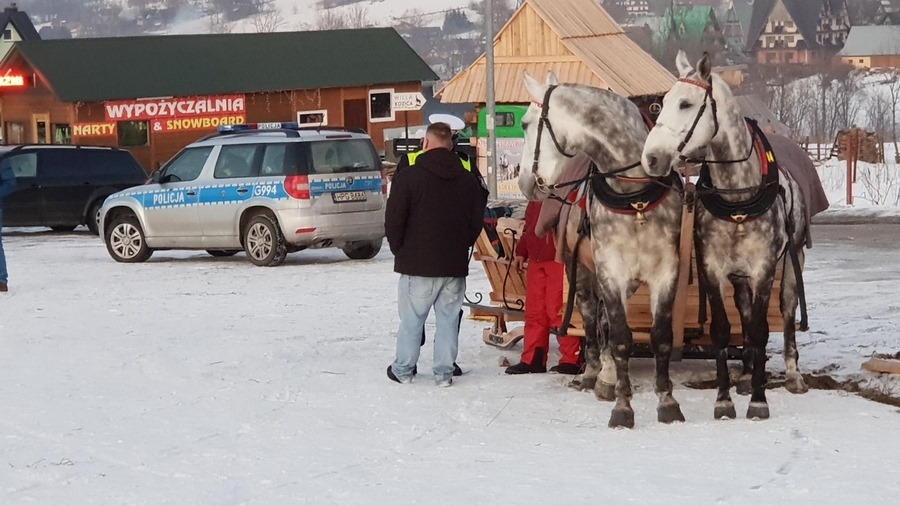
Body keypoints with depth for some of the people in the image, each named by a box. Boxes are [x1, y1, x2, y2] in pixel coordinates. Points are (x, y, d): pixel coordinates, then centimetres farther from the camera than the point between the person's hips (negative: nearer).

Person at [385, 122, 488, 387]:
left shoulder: (408, 178, -10)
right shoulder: (468, 181, 4)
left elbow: (393, 221, -10)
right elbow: (477, 221, 9)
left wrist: (400, 250, 5)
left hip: (417, 264, -3)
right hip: (455, 265, 3)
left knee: (411, 319, 7)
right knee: (448, 319, 8)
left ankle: (403, 370, 15)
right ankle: (444, 372, 9)